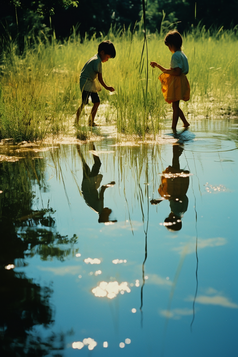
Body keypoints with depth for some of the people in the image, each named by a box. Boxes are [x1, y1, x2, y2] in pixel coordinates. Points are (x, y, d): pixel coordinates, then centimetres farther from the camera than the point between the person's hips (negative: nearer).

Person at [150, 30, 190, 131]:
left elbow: (177, 72, -26)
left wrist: (166, 71, -13)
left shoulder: (176, 55, -17)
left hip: (177, 83, -10)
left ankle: (173, 128, 0)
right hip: (178, 82, 10)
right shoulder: (181, 54, 15)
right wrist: (157, 65, 23)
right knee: (175, 106, 19)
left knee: (175, 106, -4)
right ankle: (185, 123, 27)